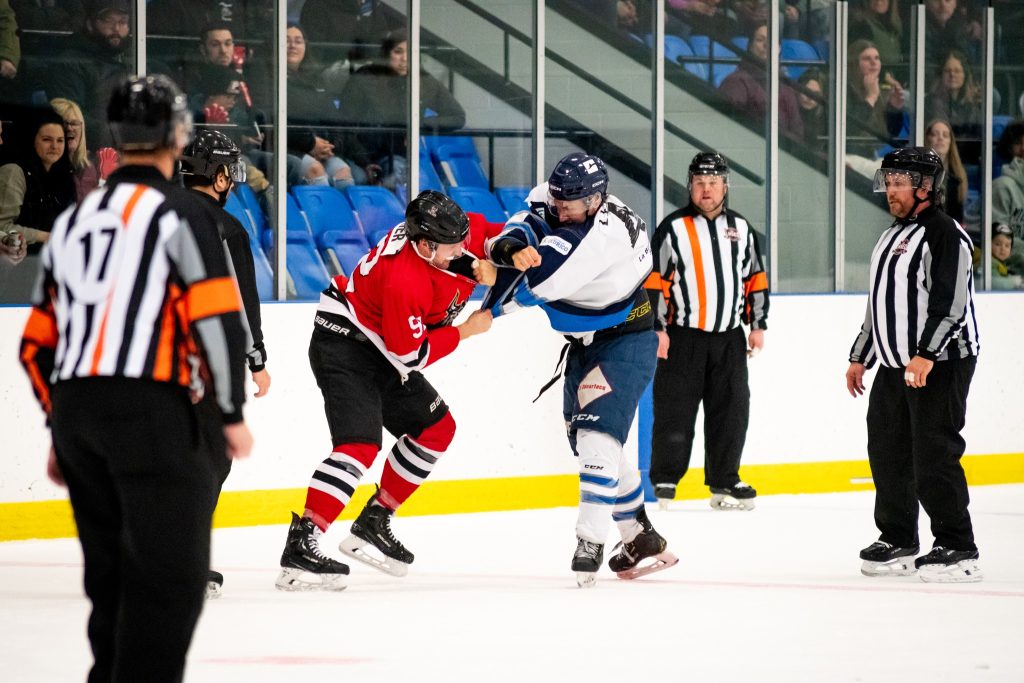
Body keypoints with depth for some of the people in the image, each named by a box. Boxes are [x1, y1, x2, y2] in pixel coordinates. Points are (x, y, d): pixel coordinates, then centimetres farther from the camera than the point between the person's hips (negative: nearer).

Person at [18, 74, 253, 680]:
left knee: (114, 570, 16)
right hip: (148, 409, -7)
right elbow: (217, 317, -11)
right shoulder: (179, 214, -2)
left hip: (73, 407, 7)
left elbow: (39, 342, 20)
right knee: (173, 573, -7)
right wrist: (232, 414, -2)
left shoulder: (72, 221, 18)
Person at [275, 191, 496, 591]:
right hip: (343, 345, -10)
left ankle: (373, 524, 18)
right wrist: (465, 331, -15)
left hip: (382, 353, 10)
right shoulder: (403, 281, -33)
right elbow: (412, 355, -25)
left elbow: (481, 234, 13)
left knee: (436, 428, 14)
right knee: (360, 444, -25)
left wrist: (482, 266, -8)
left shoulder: (443, 233, -10)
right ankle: (300, 547, -32)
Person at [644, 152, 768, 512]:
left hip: (729, 338, 4)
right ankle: (663, 481, 3)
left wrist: (758, 324, 11)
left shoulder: (741, 229, 11)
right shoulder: (673, 228, -4)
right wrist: (657, 329, -12)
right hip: (683, 336, -4)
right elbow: (654, 280, -6)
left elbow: (756, 280, 17)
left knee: (731, 411, 4)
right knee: (675, 412, -4)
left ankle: (724, 482, 12)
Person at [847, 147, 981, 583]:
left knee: (933, 457, -11)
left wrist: (925, 355, -27)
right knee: (887, 453, 10)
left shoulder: (945, 234, -10)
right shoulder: (893, 236, 20)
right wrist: (861, 357, 25)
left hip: (940, 364, -9)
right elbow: (879, 304, 27)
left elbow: (950, 302, -20)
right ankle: (897, 542, 21)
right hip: (895, 367, 9)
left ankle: (958, 550, -7)